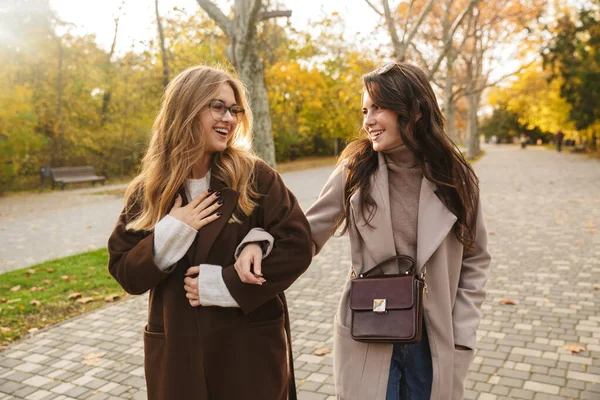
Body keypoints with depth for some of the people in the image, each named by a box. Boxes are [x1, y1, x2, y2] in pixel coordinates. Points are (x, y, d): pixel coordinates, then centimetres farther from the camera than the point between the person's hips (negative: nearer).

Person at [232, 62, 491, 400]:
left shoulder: (455, 178, -6)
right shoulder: (355, 171, -7)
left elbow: (475, 261, 3)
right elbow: (309, 232, 0)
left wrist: (461, 336, -2)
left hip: (434, 344, 1)